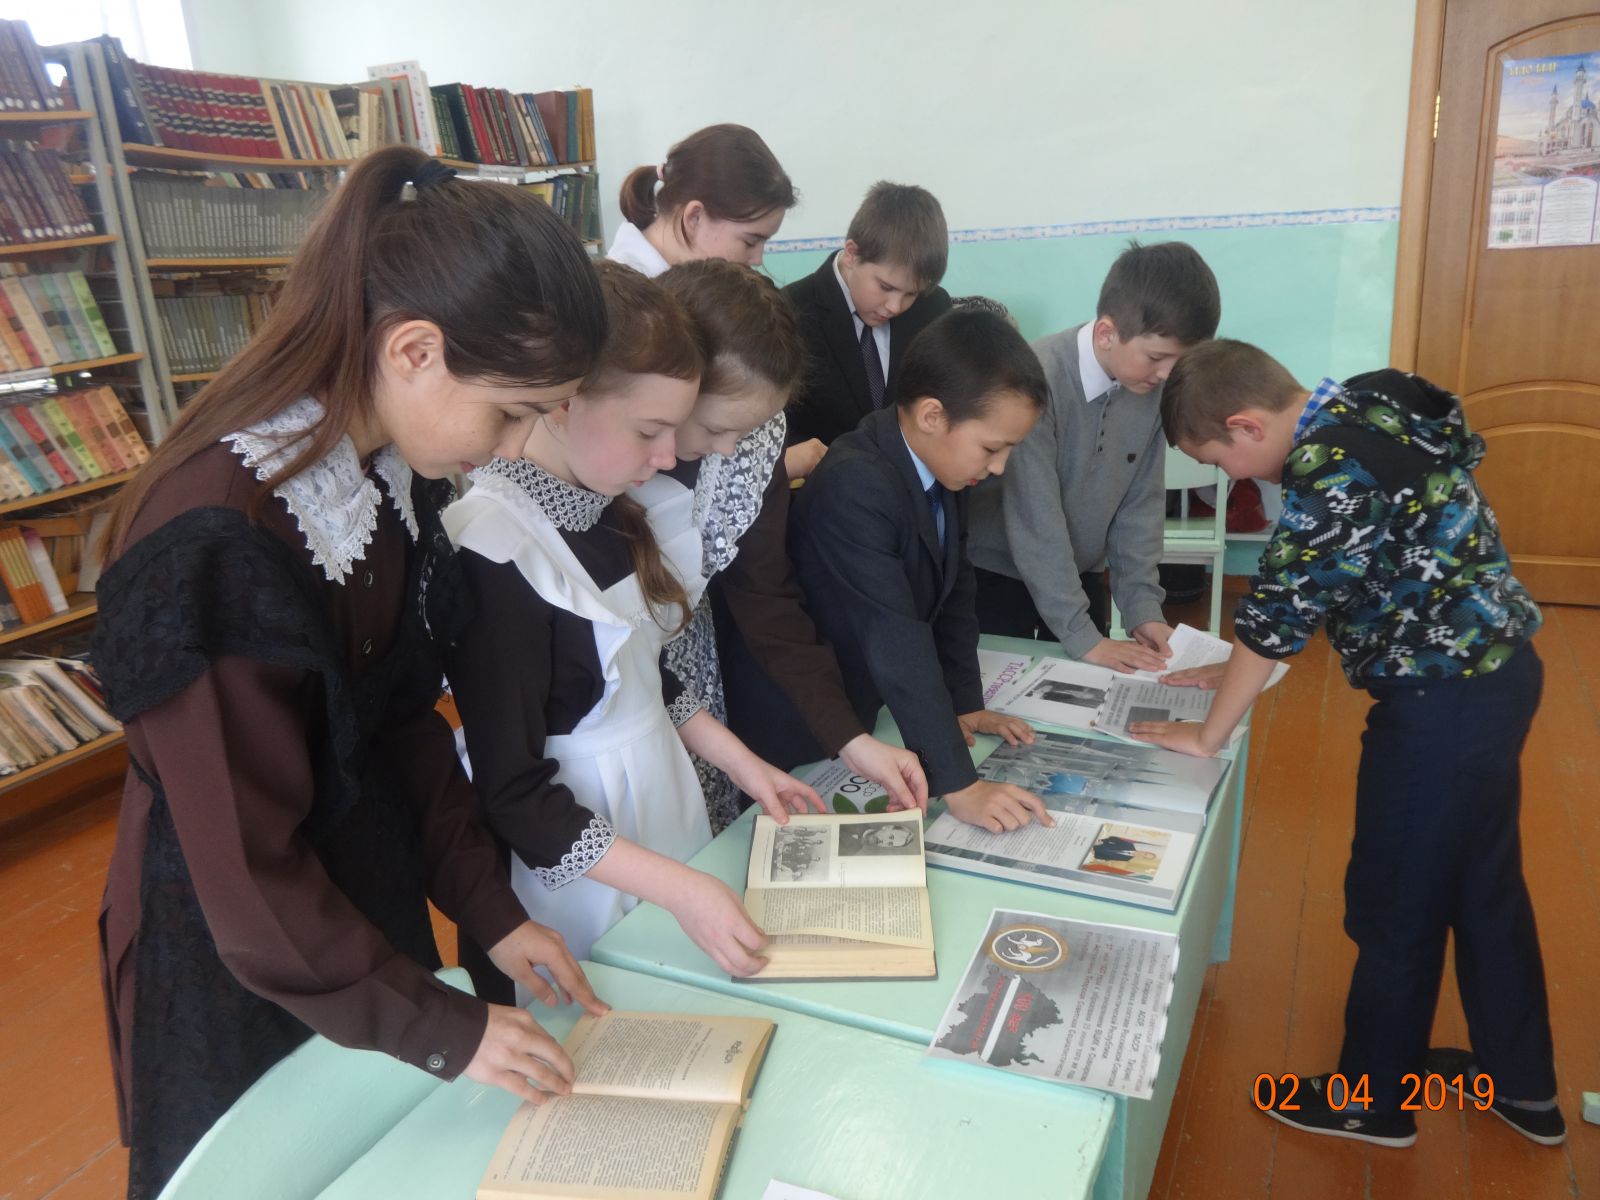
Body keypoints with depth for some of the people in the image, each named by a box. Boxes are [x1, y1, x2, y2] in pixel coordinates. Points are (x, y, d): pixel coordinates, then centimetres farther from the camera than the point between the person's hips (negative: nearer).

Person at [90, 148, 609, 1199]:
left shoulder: (392, 470, -9)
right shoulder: (218, 542, -32)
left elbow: (406, 713, 0)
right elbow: (245, 872, -25)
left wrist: (490, 911, -3)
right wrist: (444, 1030, -16)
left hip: (370, 892, 7)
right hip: (239, 962, -6)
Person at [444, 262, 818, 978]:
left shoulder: (604, 510, 0)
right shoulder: (494, 554, -24)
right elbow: (512, 793, -21)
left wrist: (740, 762, 6)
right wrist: (677, 890, -23)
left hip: (664, 798, 7)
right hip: (582, 862, -7)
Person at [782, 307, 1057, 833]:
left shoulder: (942, 465, -5)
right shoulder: (856, 489, -32)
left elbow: (954, 591, 5)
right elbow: (896, 643, -35)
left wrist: (963, 705, 0)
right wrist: (959, 785, -34)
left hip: (864, 714, 8)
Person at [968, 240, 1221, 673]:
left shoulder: (1152, 388, -8)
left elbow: (1141, 502, 0)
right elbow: (1036, 520, -28)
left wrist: (1142, 605, -9)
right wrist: (1081, 636, -26)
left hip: (1080, 576, 6)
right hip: (995, 574, -5)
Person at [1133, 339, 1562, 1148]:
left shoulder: (1332, 467, -25)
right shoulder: (1359, 412, 4)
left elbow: (1278, 609, -19)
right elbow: (1298, 596, 11)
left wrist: (1207, 735, -8)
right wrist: (1242, 669, 13)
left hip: (1445, 698, -10)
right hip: (1488, 670, 10)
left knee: (1395, 901, 8)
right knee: (1482, 883, 22)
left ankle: (1373, 1098, 28)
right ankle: (1521, 1084, 40)